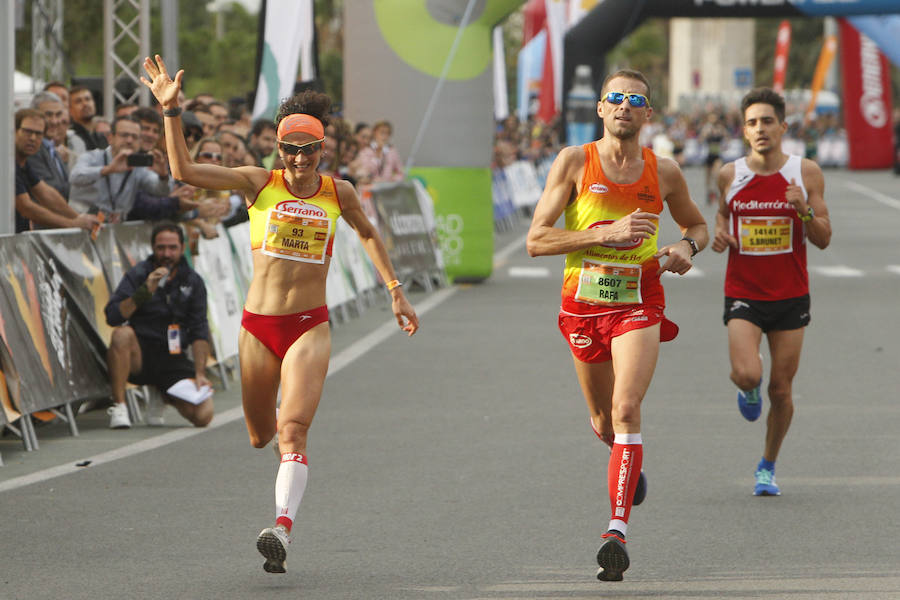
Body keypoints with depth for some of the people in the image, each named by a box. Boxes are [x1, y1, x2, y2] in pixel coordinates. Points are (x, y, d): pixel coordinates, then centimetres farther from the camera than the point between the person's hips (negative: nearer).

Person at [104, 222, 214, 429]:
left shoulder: (193, 282, 6)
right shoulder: (138, 275, -3)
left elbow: (199, 332, 3)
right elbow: (112, 316, -16)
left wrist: (200, 374, -8)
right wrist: (145, 291, -27)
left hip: (173, 359, 2)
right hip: (139, 356, -2)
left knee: (203, 415, -17)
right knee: (122, 333, -36)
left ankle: (163, 396, 18)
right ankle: (118, 406, -23)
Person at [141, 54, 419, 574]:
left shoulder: (339, 194, 4)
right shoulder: (258, 184, -1)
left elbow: (369, 234, 25)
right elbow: (185, 170, -12)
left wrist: (395, 291, 23)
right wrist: (171, 111, -21)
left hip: (310, 326, -1)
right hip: (259, 324, 1)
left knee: (293, 431, -19)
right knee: (260, 435, 14)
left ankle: (283, 530, -32)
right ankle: (284, 441, 53)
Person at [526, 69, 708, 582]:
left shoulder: (663, 171, 2)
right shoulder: (575, 162, -4)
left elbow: (698, 225, 20)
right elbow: (536, 240, -10)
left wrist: (686, 247, -4)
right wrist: (608, 232, -20)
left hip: (638, 305, -1)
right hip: (583, 306, 1)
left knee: (626, 410, -20)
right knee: (604, 423, 15)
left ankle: (618, 531, -25)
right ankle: (631, 466, 51)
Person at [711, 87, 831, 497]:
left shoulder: (806, 173, -3)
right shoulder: (730, 175, 0)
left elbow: (823, 240, -2)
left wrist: (805, 211, -21)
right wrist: (719, 234, -5)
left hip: (790, 296, 0)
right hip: (743, 294, 0)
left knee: (781, 390, 3)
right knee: (747, 375, -21)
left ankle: (768, 467, 25)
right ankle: (748, 390, 18)